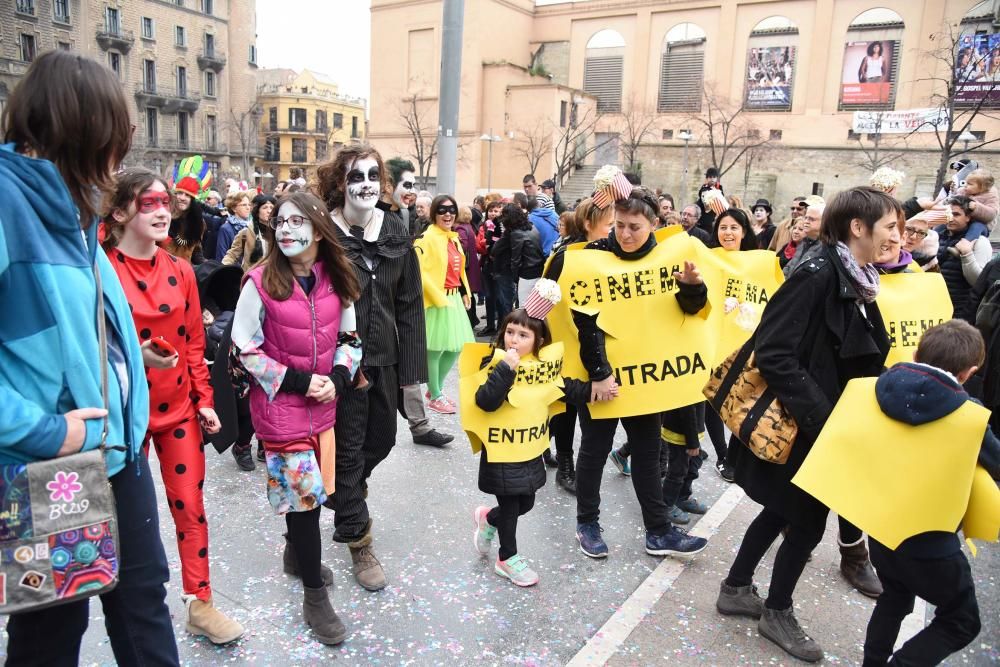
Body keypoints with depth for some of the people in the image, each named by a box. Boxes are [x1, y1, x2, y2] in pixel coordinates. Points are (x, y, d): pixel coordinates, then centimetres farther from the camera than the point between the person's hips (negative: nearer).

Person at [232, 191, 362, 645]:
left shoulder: (337, 280, 0)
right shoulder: (261, 282, -12)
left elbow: (349, 338, 9)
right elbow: (246, 351, -9)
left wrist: (337, 379, -8)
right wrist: (298, 382, -14)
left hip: (323, 403, 5)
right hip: (280, 406, -5)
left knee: (313, 486, 16)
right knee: (303, 492, -2)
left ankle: (296, 553, 45)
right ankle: (315, 598, 13)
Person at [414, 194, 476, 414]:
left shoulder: (454, 238, 14)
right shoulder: (426, 238, -13)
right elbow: (420, 273, -19)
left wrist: (465, 293, 12)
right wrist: (440, 298, -20)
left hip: (454, 299, 9)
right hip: (436, 300, -8)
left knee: (455, 348, 13)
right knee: (435, 350, 0)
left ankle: (436, 388, 30)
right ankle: (435, 396, 14)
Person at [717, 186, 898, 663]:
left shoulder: (858, 281, 7)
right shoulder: (817, 273, -22)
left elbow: (861, 360, 15)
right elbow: (773, 354, -28)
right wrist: (821, 416, -25)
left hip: (820, 425, 9)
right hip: (795, 427, -9)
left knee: (782, 511, 20)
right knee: (808, 519, 6)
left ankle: (736, 589, 38)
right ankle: (777, 612, 29)